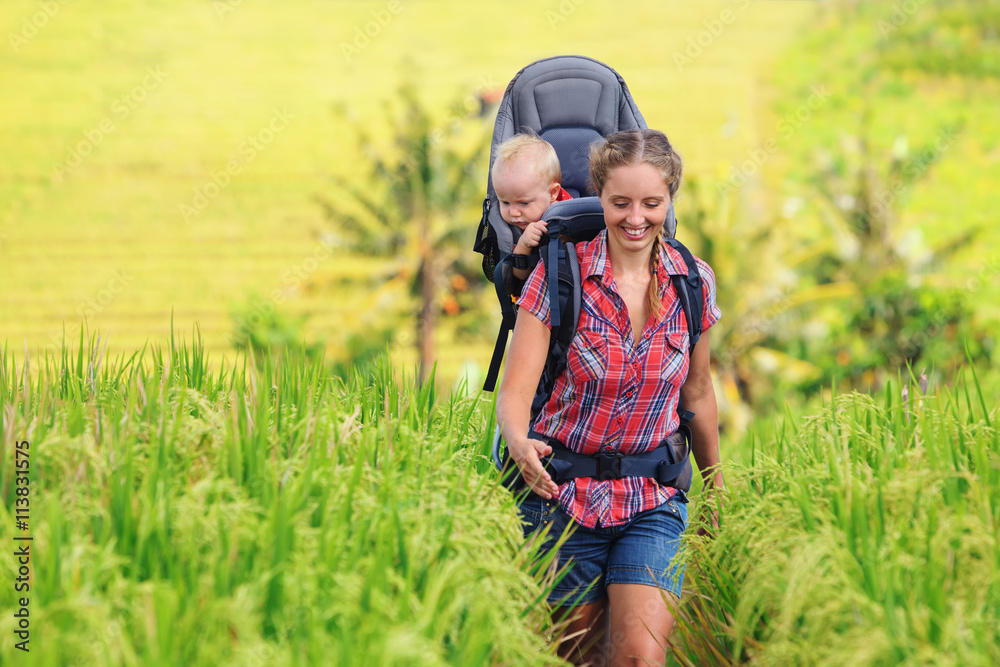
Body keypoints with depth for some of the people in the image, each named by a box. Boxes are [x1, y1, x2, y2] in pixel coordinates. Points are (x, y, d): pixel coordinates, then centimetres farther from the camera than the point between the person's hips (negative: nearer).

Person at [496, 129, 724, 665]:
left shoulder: (693, 283, -1)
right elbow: (516, 388, -13)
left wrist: (717, 493, 21)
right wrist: (519, 443, -36)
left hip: (653, 502, 1)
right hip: (563, 495, -1)